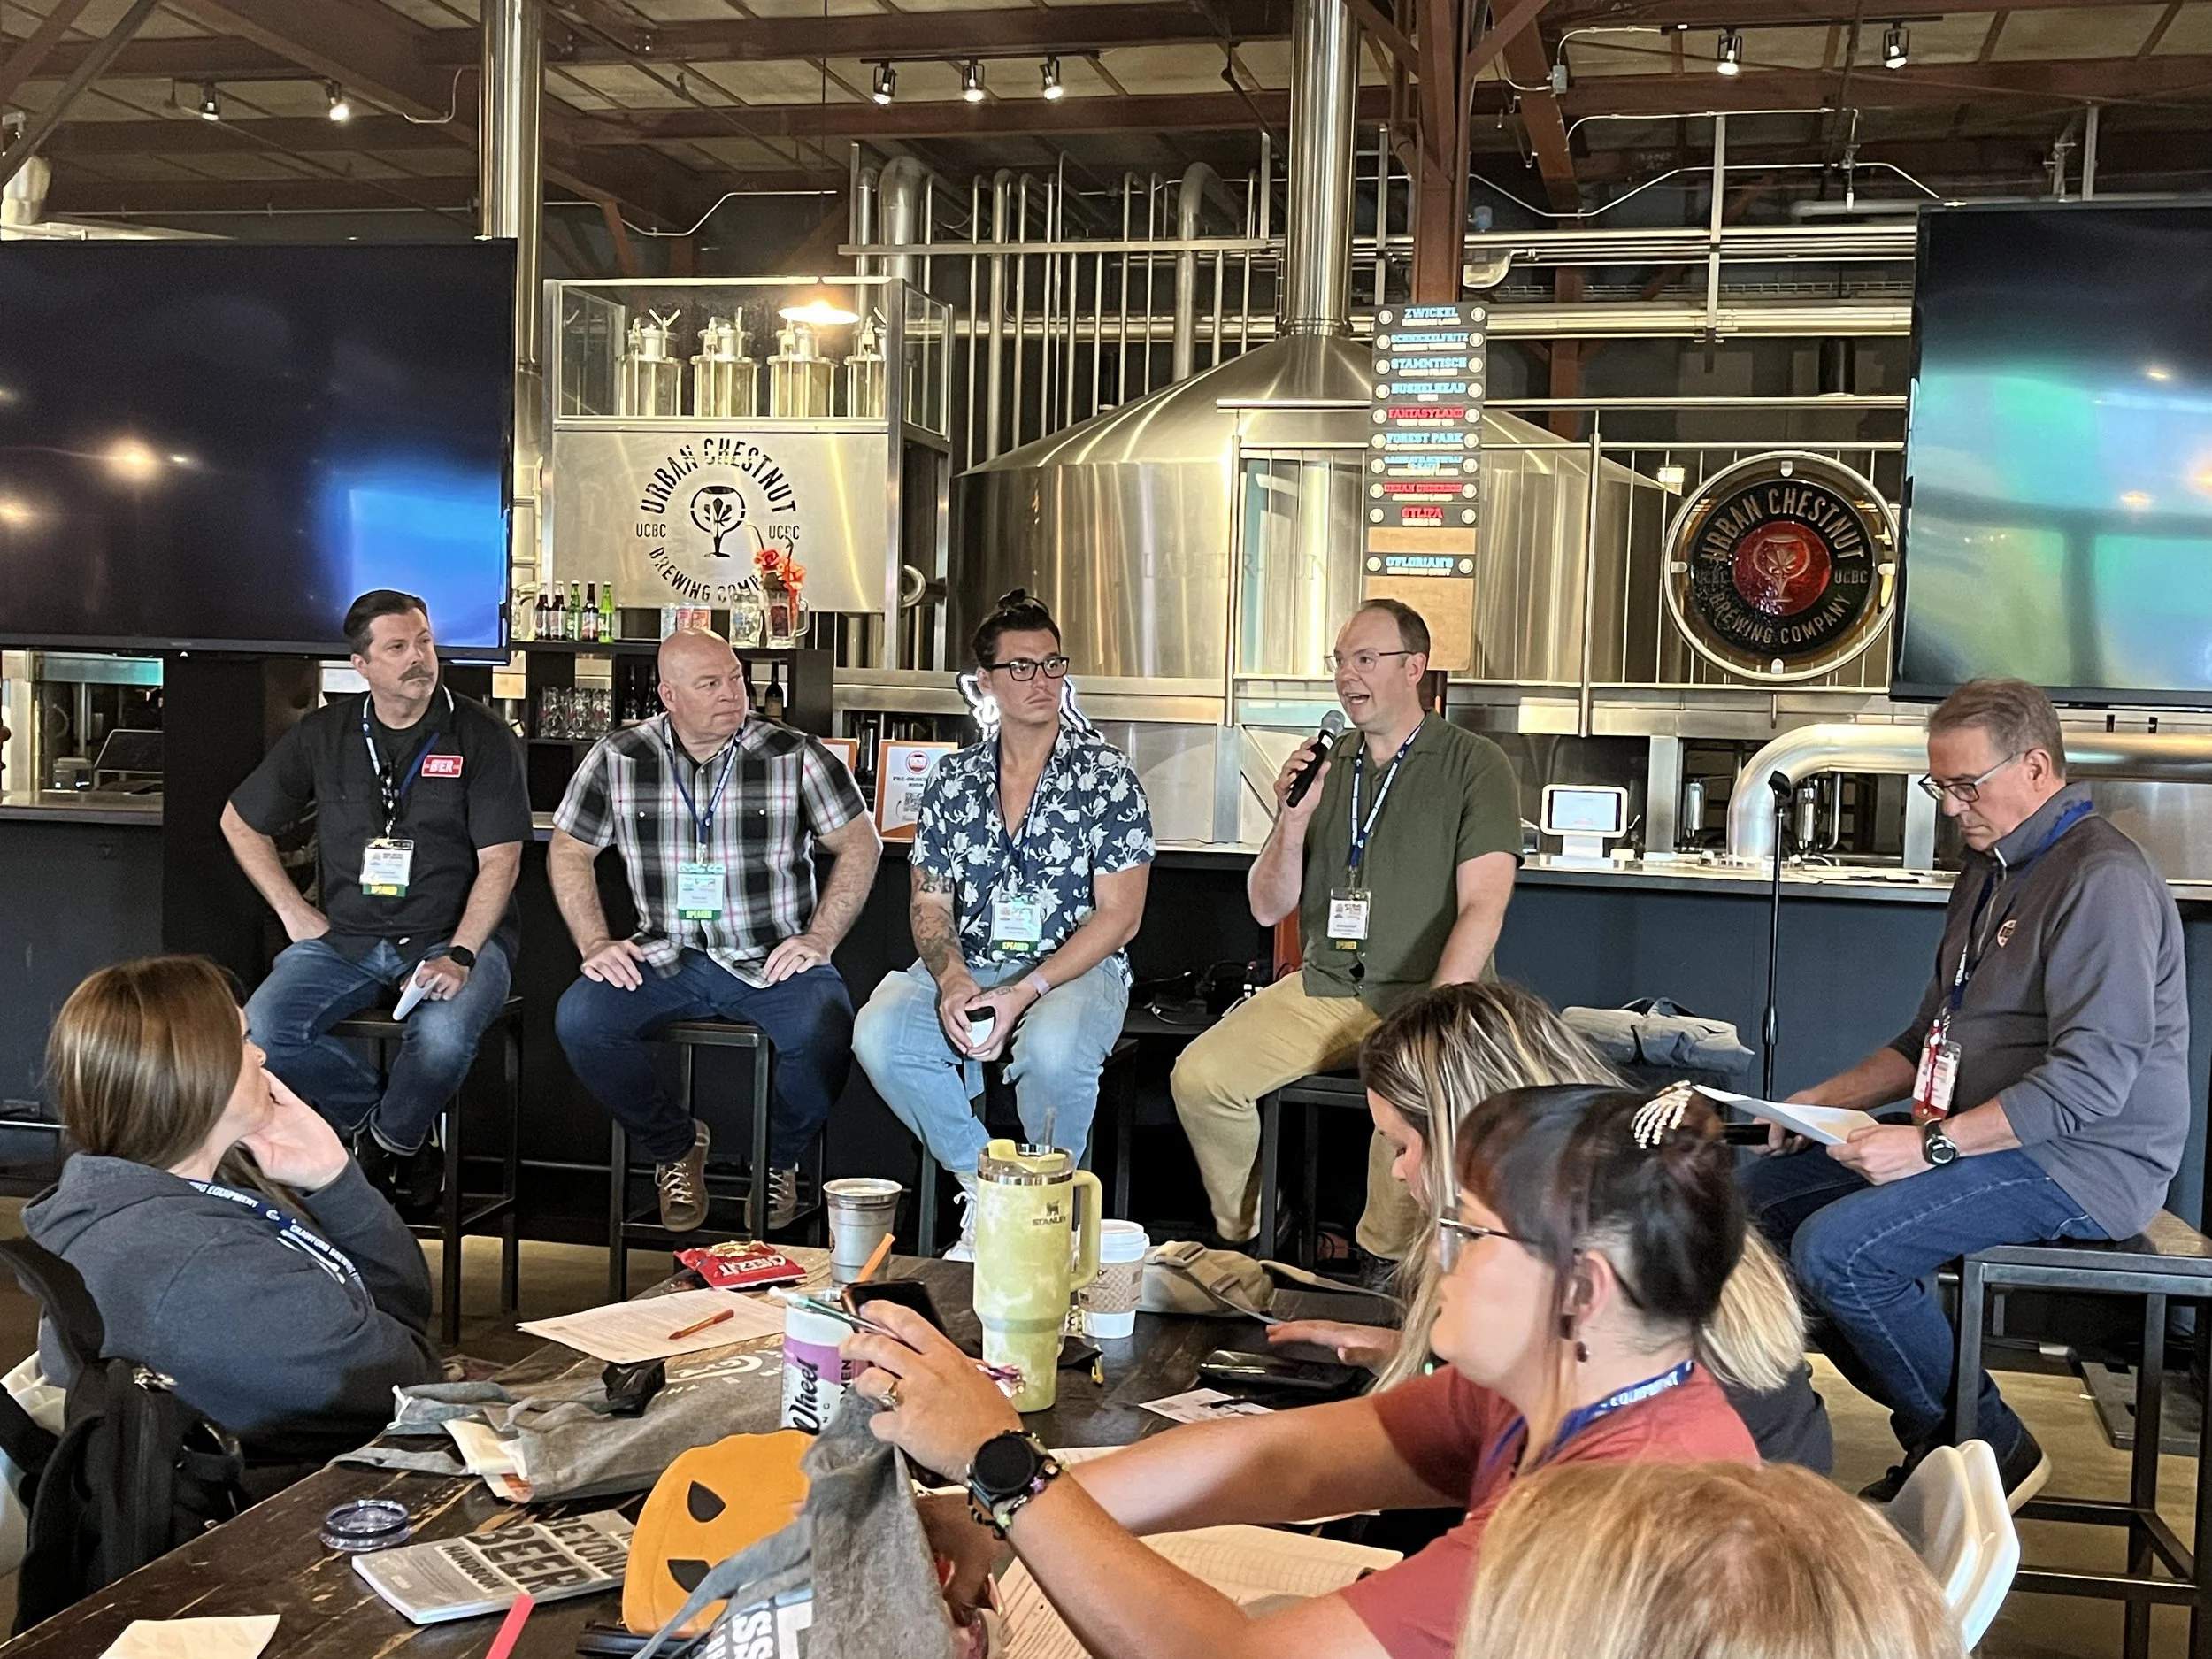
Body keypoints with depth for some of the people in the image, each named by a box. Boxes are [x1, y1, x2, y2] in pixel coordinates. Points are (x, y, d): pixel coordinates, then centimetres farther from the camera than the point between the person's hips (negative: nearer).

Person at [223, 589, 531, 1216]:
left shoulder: (481, 736, -2)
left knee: (444, 1035, -34)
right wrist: (292, 910, 7)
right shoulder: (324, 735, 7)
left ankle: (394, 1141, -1)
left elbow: (500, 862, -8)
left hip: (454, 935, -3)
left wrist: (458, 955, -21)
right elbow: (240, 822, 19)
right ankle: (372, 1119, 3)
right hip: (344, 938, 3)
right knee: (264, 1028, -23)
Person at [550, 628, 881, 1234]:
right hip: (664, 958, 2)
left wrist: (820, 938, -5)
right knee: (579, 1019, -24)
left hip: (771, 959, -2)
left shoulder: (793, 755, -1)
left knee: (823, 1031, -32)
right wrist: (594, 943, 1)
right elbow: (568, 851, 13)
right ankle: (675, 1145, 3)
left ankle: (776, 1161, 2)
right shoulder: (618, 759, 3)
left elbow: (860, 845, 5)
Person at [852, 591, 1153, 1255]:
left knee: (1051, 1049, -37)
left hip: (1075, 970, -3)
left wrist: (1026, 992, -19)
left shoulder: (1107, 775, -3)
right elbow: (931, 904, 8)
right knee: (878, 1035, -25)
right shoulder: (952, 779, 9)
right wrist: (952, 980, -14)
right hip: (968, 969, 4)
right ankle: (985, 1187, -4)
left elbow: (1118, 915, -7)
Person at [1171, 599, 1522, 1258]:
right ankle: (1243, 1240, 4)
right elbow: (1267, 909, 13)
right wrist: (1292, 821, -5)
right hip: (1323, 987, 5)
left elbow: (1483, 905, -11)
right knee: (1199, 1075, -15)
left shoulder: (1474, 765, -1)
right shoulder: (1323, 769, 14)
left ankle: (1385, 1272, -12)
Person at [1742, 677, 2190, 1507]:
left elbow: (2091, 1078, -25)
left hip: (2082, 1163, -10)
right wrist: (1833, 1097, 7)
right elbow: (1935, 1035, 22)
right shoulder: (1993, 868, 16)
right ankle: (1930, 1427, 6)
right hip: (1983, 1138, 10)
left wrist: (1931, 1145, -27)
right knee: (1764, 1189, 2)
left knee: (1837, 1248, -25)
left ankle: (1988, 1449, -4)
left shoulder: (2103, 879, -17)